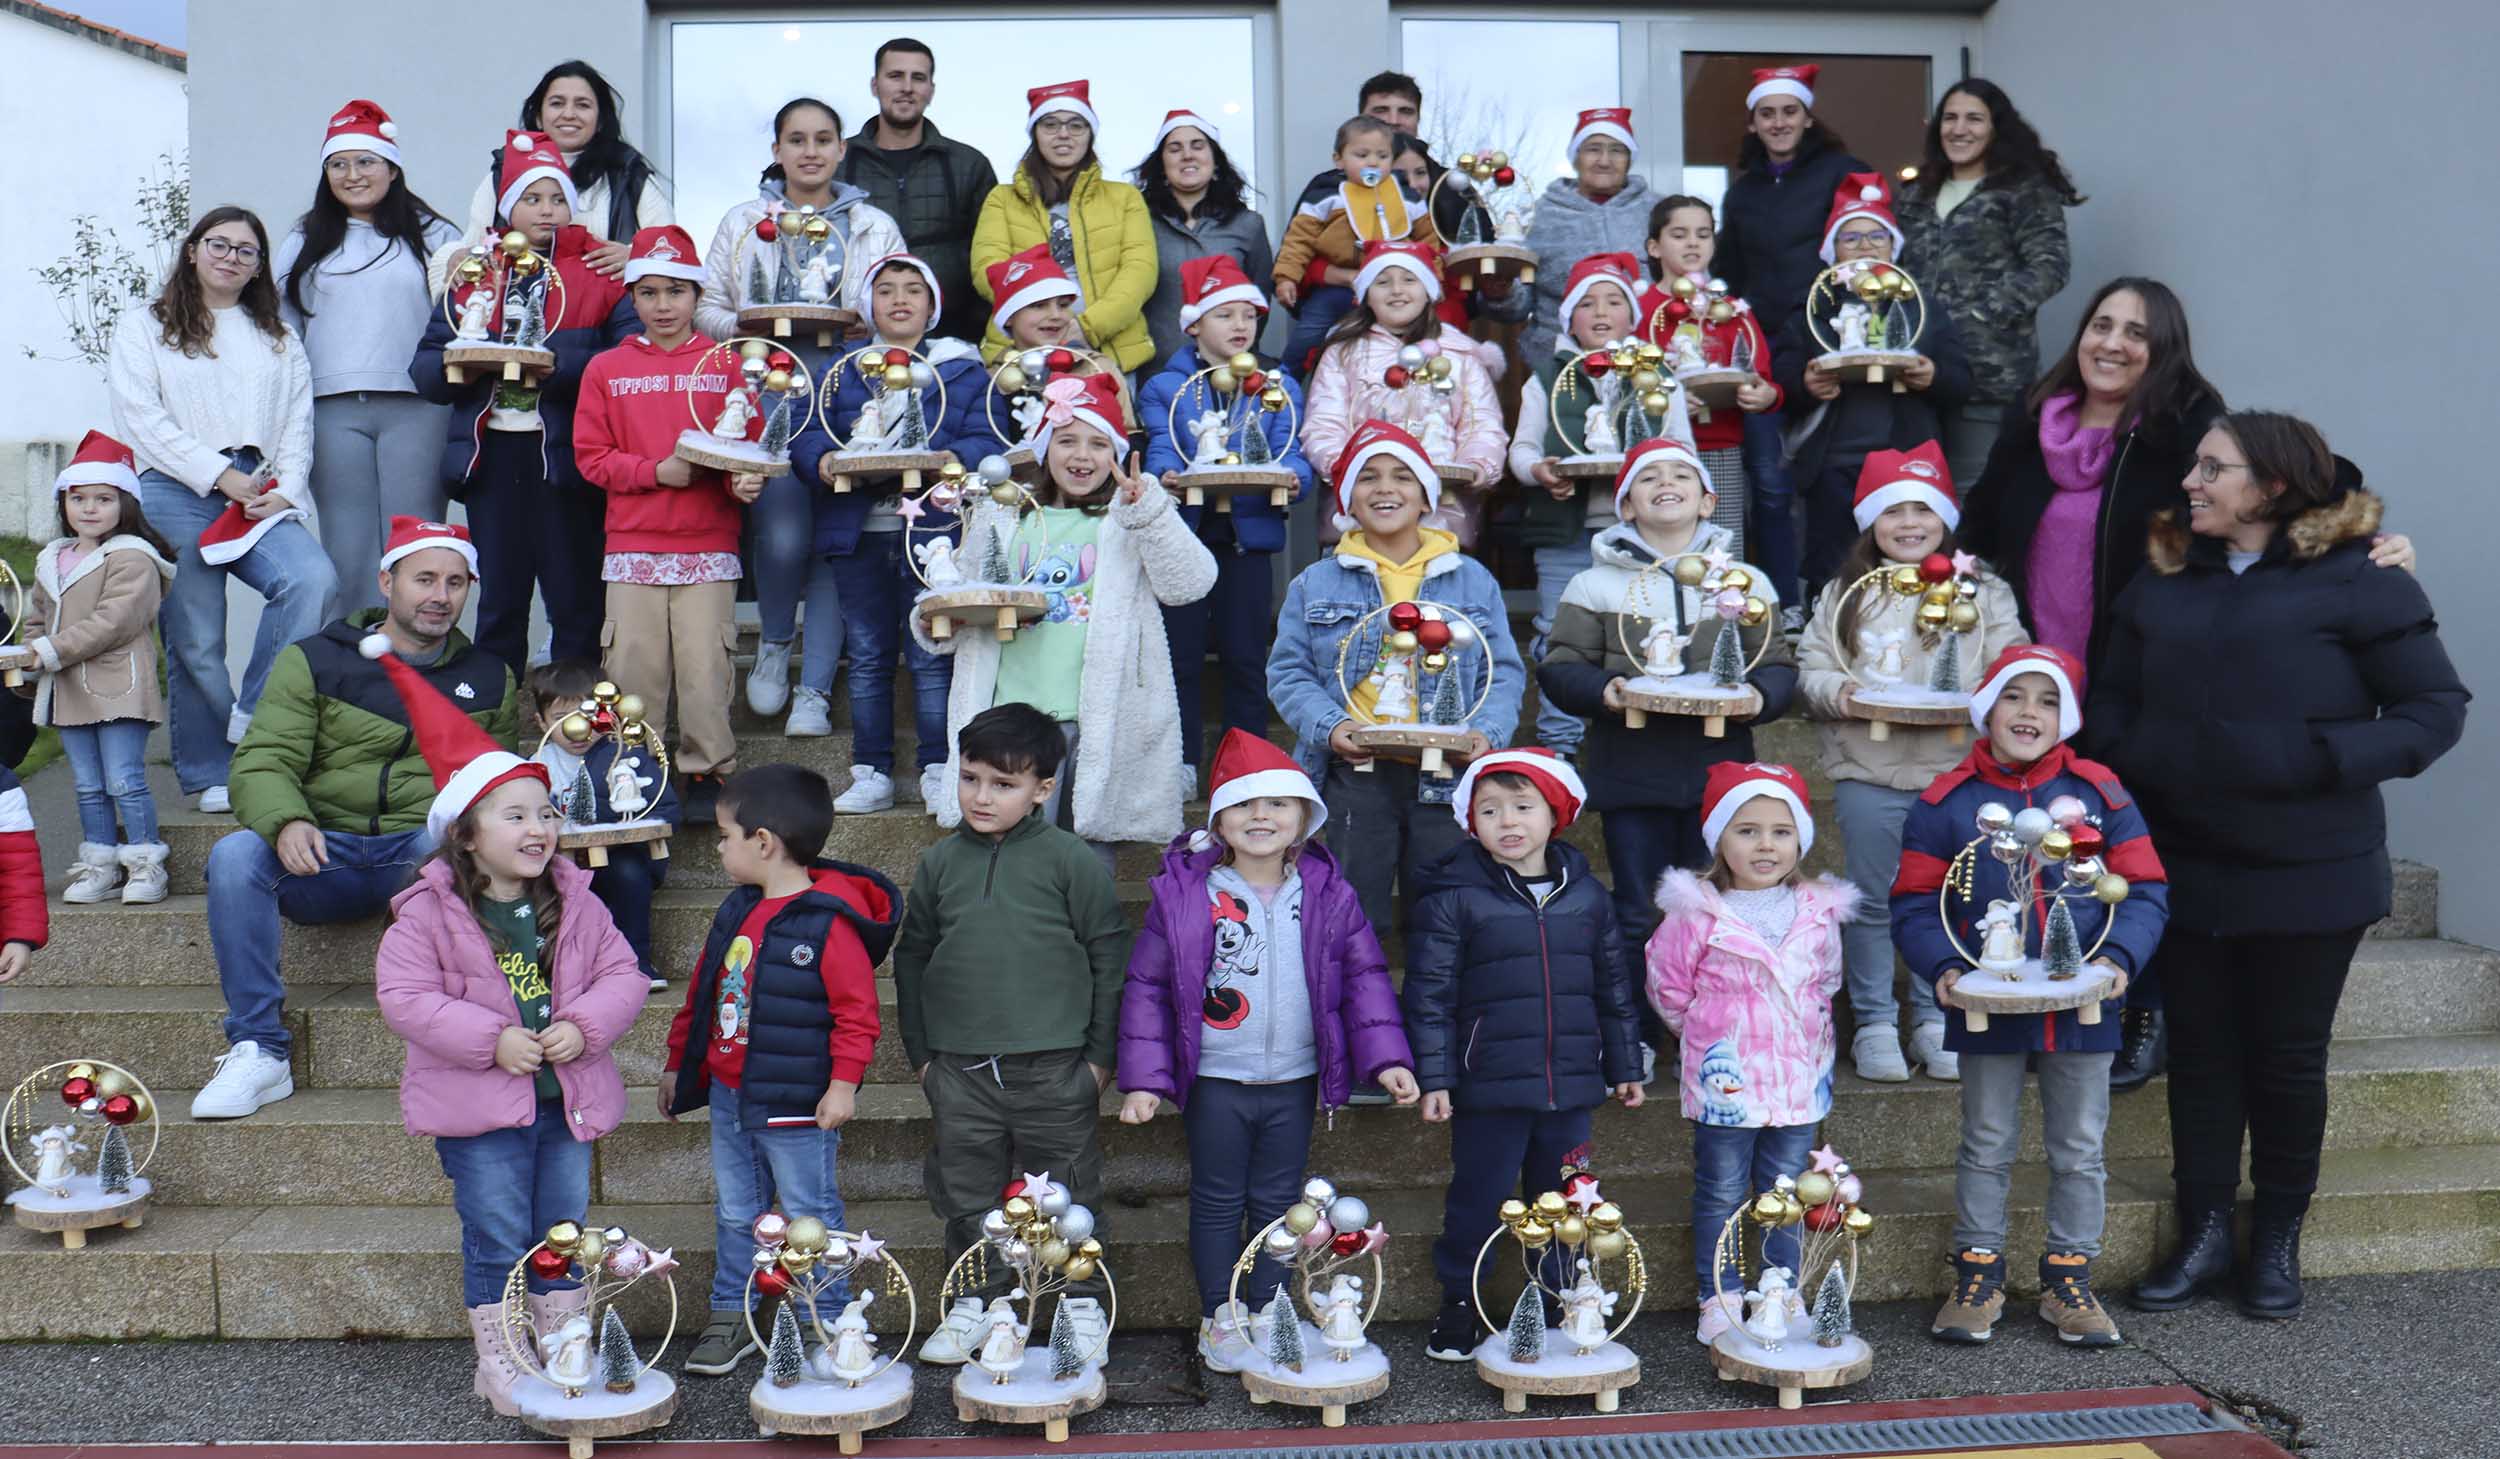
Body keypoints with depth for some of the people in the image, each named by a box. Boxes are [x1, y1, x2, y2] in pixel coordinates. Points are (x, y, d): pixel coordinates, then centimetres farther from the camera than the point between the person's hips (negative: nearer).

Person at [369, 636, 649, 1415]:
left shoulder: (575, 903, 0)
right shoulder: (430, 913, -11)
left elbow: (622, 975, 1)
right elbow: (404, 998, -15)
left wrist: (584, 1027, -17)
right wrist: (491, 1040, -22)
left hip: (566, 1097, 4)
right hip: (479, 1111, -4)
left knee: (564, 1231, 13)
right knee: (497, 1240, 3)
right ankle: (497, 1360, 17)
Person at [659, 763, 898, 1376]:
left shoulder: (828, 922, -18)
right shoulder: (736, 911, 7)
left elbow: (856, 1011, -17)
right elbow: (702, 993, 17)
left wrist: (843, 1083, -21)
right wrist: (679, 1065, 20)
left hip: (797, 1104, -7)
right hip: (728, 1095, 8)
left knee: (809, 1216, 5)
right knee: (735, 1212, 18)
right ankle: (730, 1315, 30)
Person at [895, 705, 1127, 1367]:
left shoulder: (1071, 861, -5)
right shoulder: (939, 863, 5)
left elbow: (1109, 956, -1)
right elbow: (911, 958, 14)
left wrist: (1100, 1052, -1)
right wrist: (919, 1052, 12)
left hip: (1053, 1068, -3)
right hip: (959, 1068, 3)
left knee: (1069, 1196, 8)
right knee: (966, 1196, 11)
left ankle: (1082, 1303, 24)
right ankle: (974, 1304, 28)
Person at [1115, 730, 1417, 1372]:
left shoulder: (1328, 893, -1)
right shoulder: (1182, 892, -8)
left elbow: (1364, 976, 4)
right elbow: (1147, 986, -4)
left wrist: (1386, 1057, -6)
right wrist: (1143, 1078, -8)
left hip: (1294, 1080, 2)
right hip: (1214, 1079, -2)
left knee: (1278, 1204, 14)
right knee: (1218, 1203, 10)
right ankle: (1219, 1320, 23)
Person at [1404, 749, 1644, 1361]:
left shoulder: (1586, 894, 6)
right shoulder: (1453, 899, -7)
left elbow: (1614, 985, 14)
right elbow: (1429, 993, -6)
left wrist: (1625, 1065, 15)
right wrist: (1433, 1077, -9)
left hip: (1571, 1086, 3)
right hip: (1488, 1085, -3)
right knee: (1477, 1201, 7)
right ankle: (1458, 1306, 24)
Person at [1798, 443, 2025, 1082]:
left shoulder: (1982, 592, 6)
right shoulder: (1844, 595, 8)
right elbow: (1811, 669, 5)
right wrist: (1840, 694, -16)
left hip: (1954, 770, 0)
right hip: (1867, 772, 0)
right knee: (1872, 901, 7)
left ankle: (1936, 1020, 21)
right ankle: (1874, 1022, 18)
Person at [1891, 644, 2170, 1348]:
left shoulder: (2101, 794, 1)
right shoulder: (1947, 801, -3)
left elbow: (2144, 892, 1)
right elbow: (1915, 905, -3)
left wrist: (2119, 956, -16)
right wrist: (1943, 966, -19)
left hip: (2082, 1010, 1)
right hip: (1987, 1010, -1)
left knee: (2079, 1150, 13)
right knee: (1986, 1148, 12)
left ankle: (2069, 1277, 27)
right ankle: (1978, 1275, 24)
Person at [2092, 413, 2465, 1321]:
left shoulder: (2355, 582, -6)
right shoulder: (2163, 584, 8)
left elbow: (2436, 707, -7)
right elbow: (2113, 703, 15)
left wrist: (2325, 759, -19)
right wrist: (2130, 762, -4)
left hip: (2307, 874, -4)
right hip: (2184, 869, 4)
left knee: (2289, 1059, 8)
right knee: (2200, 1053, 9)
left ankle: (2277, 1243, 24)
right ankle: (2204, 1237, 20)